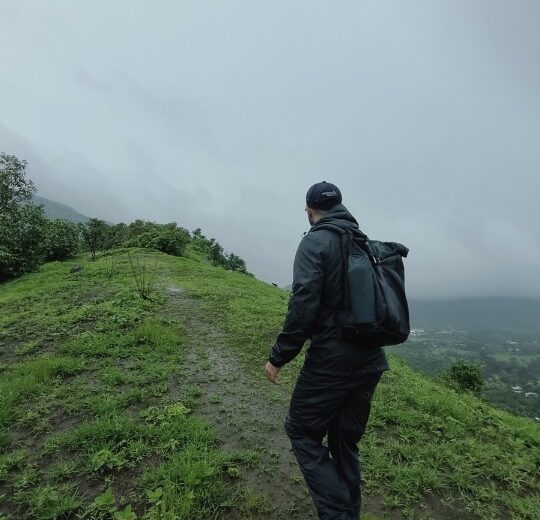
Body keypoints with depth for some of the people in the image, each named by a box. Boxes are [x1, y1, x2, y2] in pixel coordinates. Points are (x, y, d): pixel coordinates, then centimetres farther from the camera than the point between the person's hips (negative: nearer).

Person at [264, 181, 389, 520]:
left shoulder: (315, 241, -10)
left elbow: (304, 306, -20)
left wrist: (279, 357, -11)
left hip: (331, 360, -7)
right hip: (371, 361, 8)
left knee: (302, 430, 11)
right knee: (346, 441, 19)